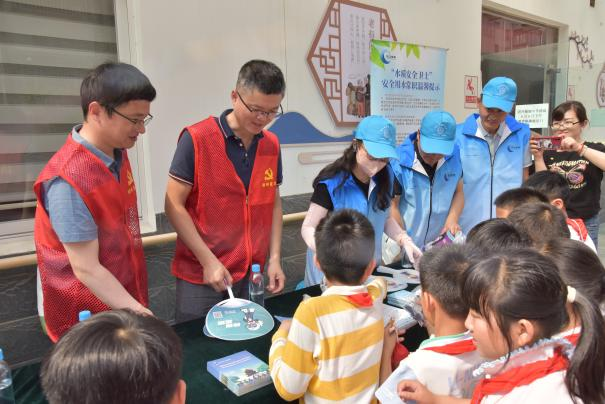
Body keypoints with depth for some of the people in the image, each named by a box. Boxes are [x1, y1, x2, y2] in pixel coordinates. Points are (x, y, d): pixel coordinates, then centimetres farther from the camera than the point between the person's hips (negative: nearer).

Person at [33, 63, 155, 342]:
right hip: (86, 316, -7)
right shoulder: (68, 181, -27)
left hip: (124, 299, 7)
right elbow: (86, 269, -24)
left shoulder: (117, 152, -2)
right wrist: (141, 316, -26)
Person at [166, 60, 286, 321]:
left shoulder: (272, 145, 3)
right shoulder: (196, 139, -13)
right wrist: (208, 261, -15)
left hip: (252, 273, 5)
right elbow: (174, 205, -12)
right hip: (201, 275, -4)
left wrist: (274, 259, 3)